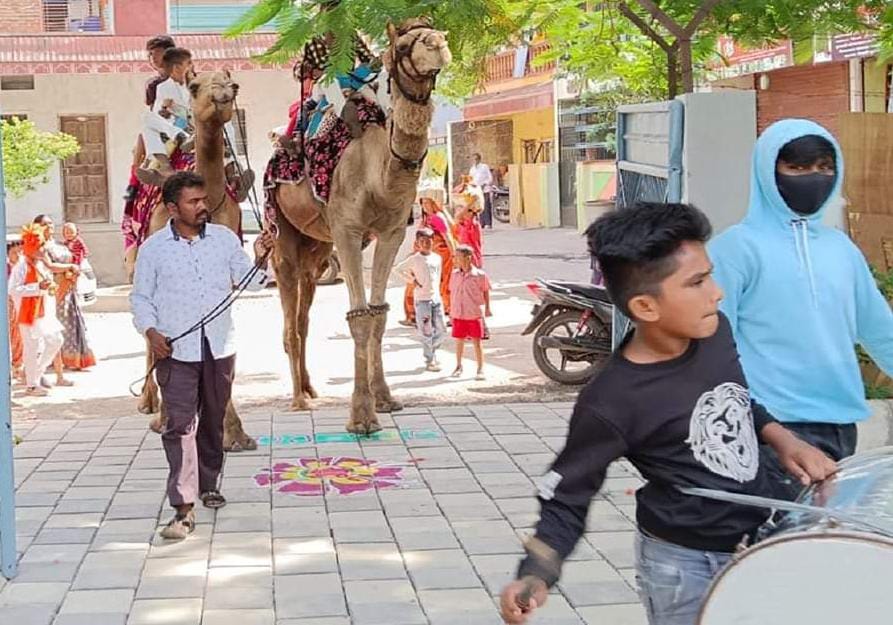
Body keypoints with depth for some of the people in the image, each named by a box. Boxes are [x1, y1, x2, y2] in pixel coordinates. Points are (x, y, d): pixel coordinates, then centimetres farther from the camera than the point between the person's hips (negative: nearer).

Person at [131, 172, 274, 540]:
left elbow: (250, 283, 6)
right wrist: (150, 331, -12)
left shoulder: (225, 238, 5)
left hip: (219, 348, 3)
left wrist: (259, 259, -14)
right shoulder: (153, 248, -1)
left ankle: (209, 484, 36)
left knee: (213, 422, 15)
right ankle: (184, 509, -13)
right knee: (181, 426, -10)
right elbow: (140, 297, 4)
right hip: (175, 351, -3)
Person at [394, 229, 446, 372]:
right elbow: (397, 269, -3)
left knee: (441, 330, 6)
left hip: (436, 298, 5)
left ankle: (432, 351, 28)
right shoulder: (414, 259, -6)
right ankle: (429, 361, 6)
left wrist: (435, 290, 10)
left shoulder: (437, 258, 8)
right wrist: (412, 281, -6)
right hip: (422, 299, -5)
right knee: (427, 332, -2)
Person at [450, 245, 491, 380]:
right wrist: (451, 311, 13)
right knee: (459, 341, 12)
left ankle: (480, 369, 9)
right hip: (458, 314, 3)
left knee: (476, 342, 1)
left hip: (474, 314, -3)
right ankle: (458, 366, 29)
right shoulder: (455, 275, 2)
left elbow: (485, 291, 3)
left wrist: (487, 308, 6)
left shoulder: (479, 275, -9)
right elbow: (452, 292, 11)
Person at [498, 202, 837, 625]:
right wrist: (535, 576, -32)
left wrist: (783, 440, -2)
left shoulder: (715, 331, -8)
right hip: (685, 568, -6)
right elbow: (565, 500, -17)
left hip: (761, 542, 7)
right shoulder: (611, 404, -27)